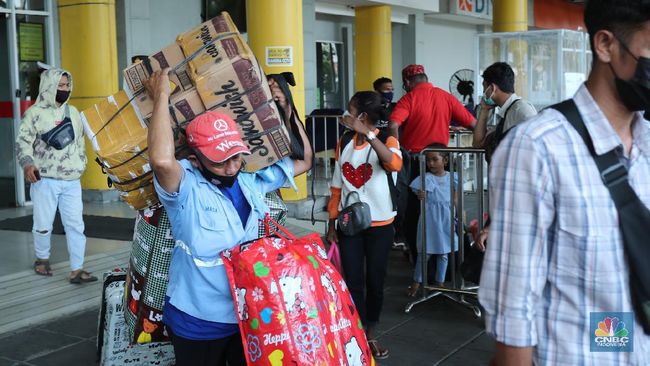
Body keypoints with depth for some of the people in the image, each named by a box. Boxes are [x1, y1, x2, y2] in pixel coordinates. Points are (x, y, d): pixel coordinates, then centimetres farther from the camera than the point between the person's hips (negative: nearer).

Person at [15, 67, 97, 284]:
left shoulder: (73, 112, 12)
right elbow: (23, 142, -9)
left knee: (76, 224, -2)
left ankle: (76, 270, 0)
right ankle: (42, 259, 32)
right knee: (43, 224, 7)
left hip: (72, 181, 4)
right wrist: (27, 164, -26)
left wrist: (81, 164, 17)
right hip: (45, 180, -4)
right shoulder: (35, 113, -4)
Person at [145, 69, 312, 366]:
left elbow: (304, 160, 11)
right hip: (199, 323, -5)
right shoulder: (186, 188, -19)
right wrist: (161, 97, -30)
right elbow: (162, 160, -42)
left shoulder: (251, 182, 0)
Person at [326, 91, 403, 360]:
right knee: (353, 283, 2)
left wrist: (367, 133, -37)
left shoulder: (386, 140, -8)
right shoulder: (344, 144, 5)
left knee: (375, 282, 8)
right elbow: (337, 187, 9)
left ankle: (371, 335, 25)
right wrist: (332, 223, 7)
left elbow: (394, 164, -33)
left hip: (379, 225, -3)